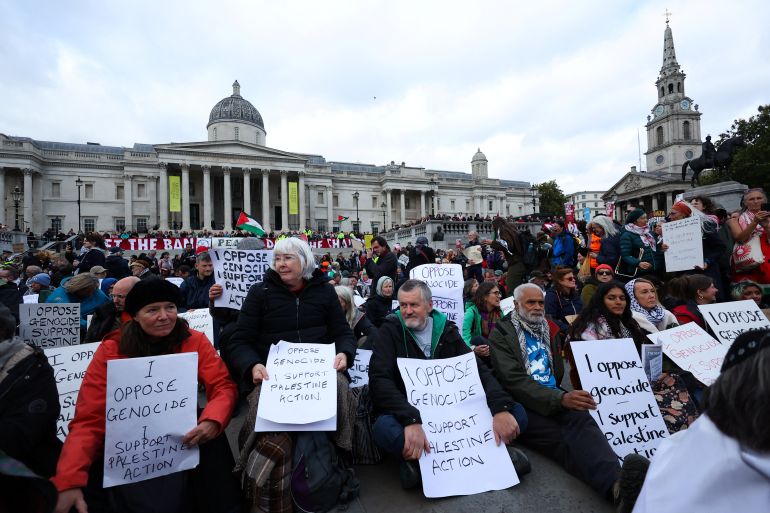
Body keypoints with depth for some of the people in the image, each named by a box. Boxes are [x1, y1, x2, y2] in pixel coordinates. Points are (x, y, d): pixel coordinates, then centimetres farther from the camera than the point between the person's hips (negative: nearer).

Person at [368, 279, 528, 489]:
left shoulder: (447, 330, 6)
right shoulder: (389, 332, -4)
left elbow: (478, 370, -1)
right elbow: (379, 380, -18)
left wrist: (501, 408, -20)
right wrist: (411, 421, -34)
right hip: (408, 414, -3)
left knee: (516, 413, -13)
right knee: (385, 428, -38)